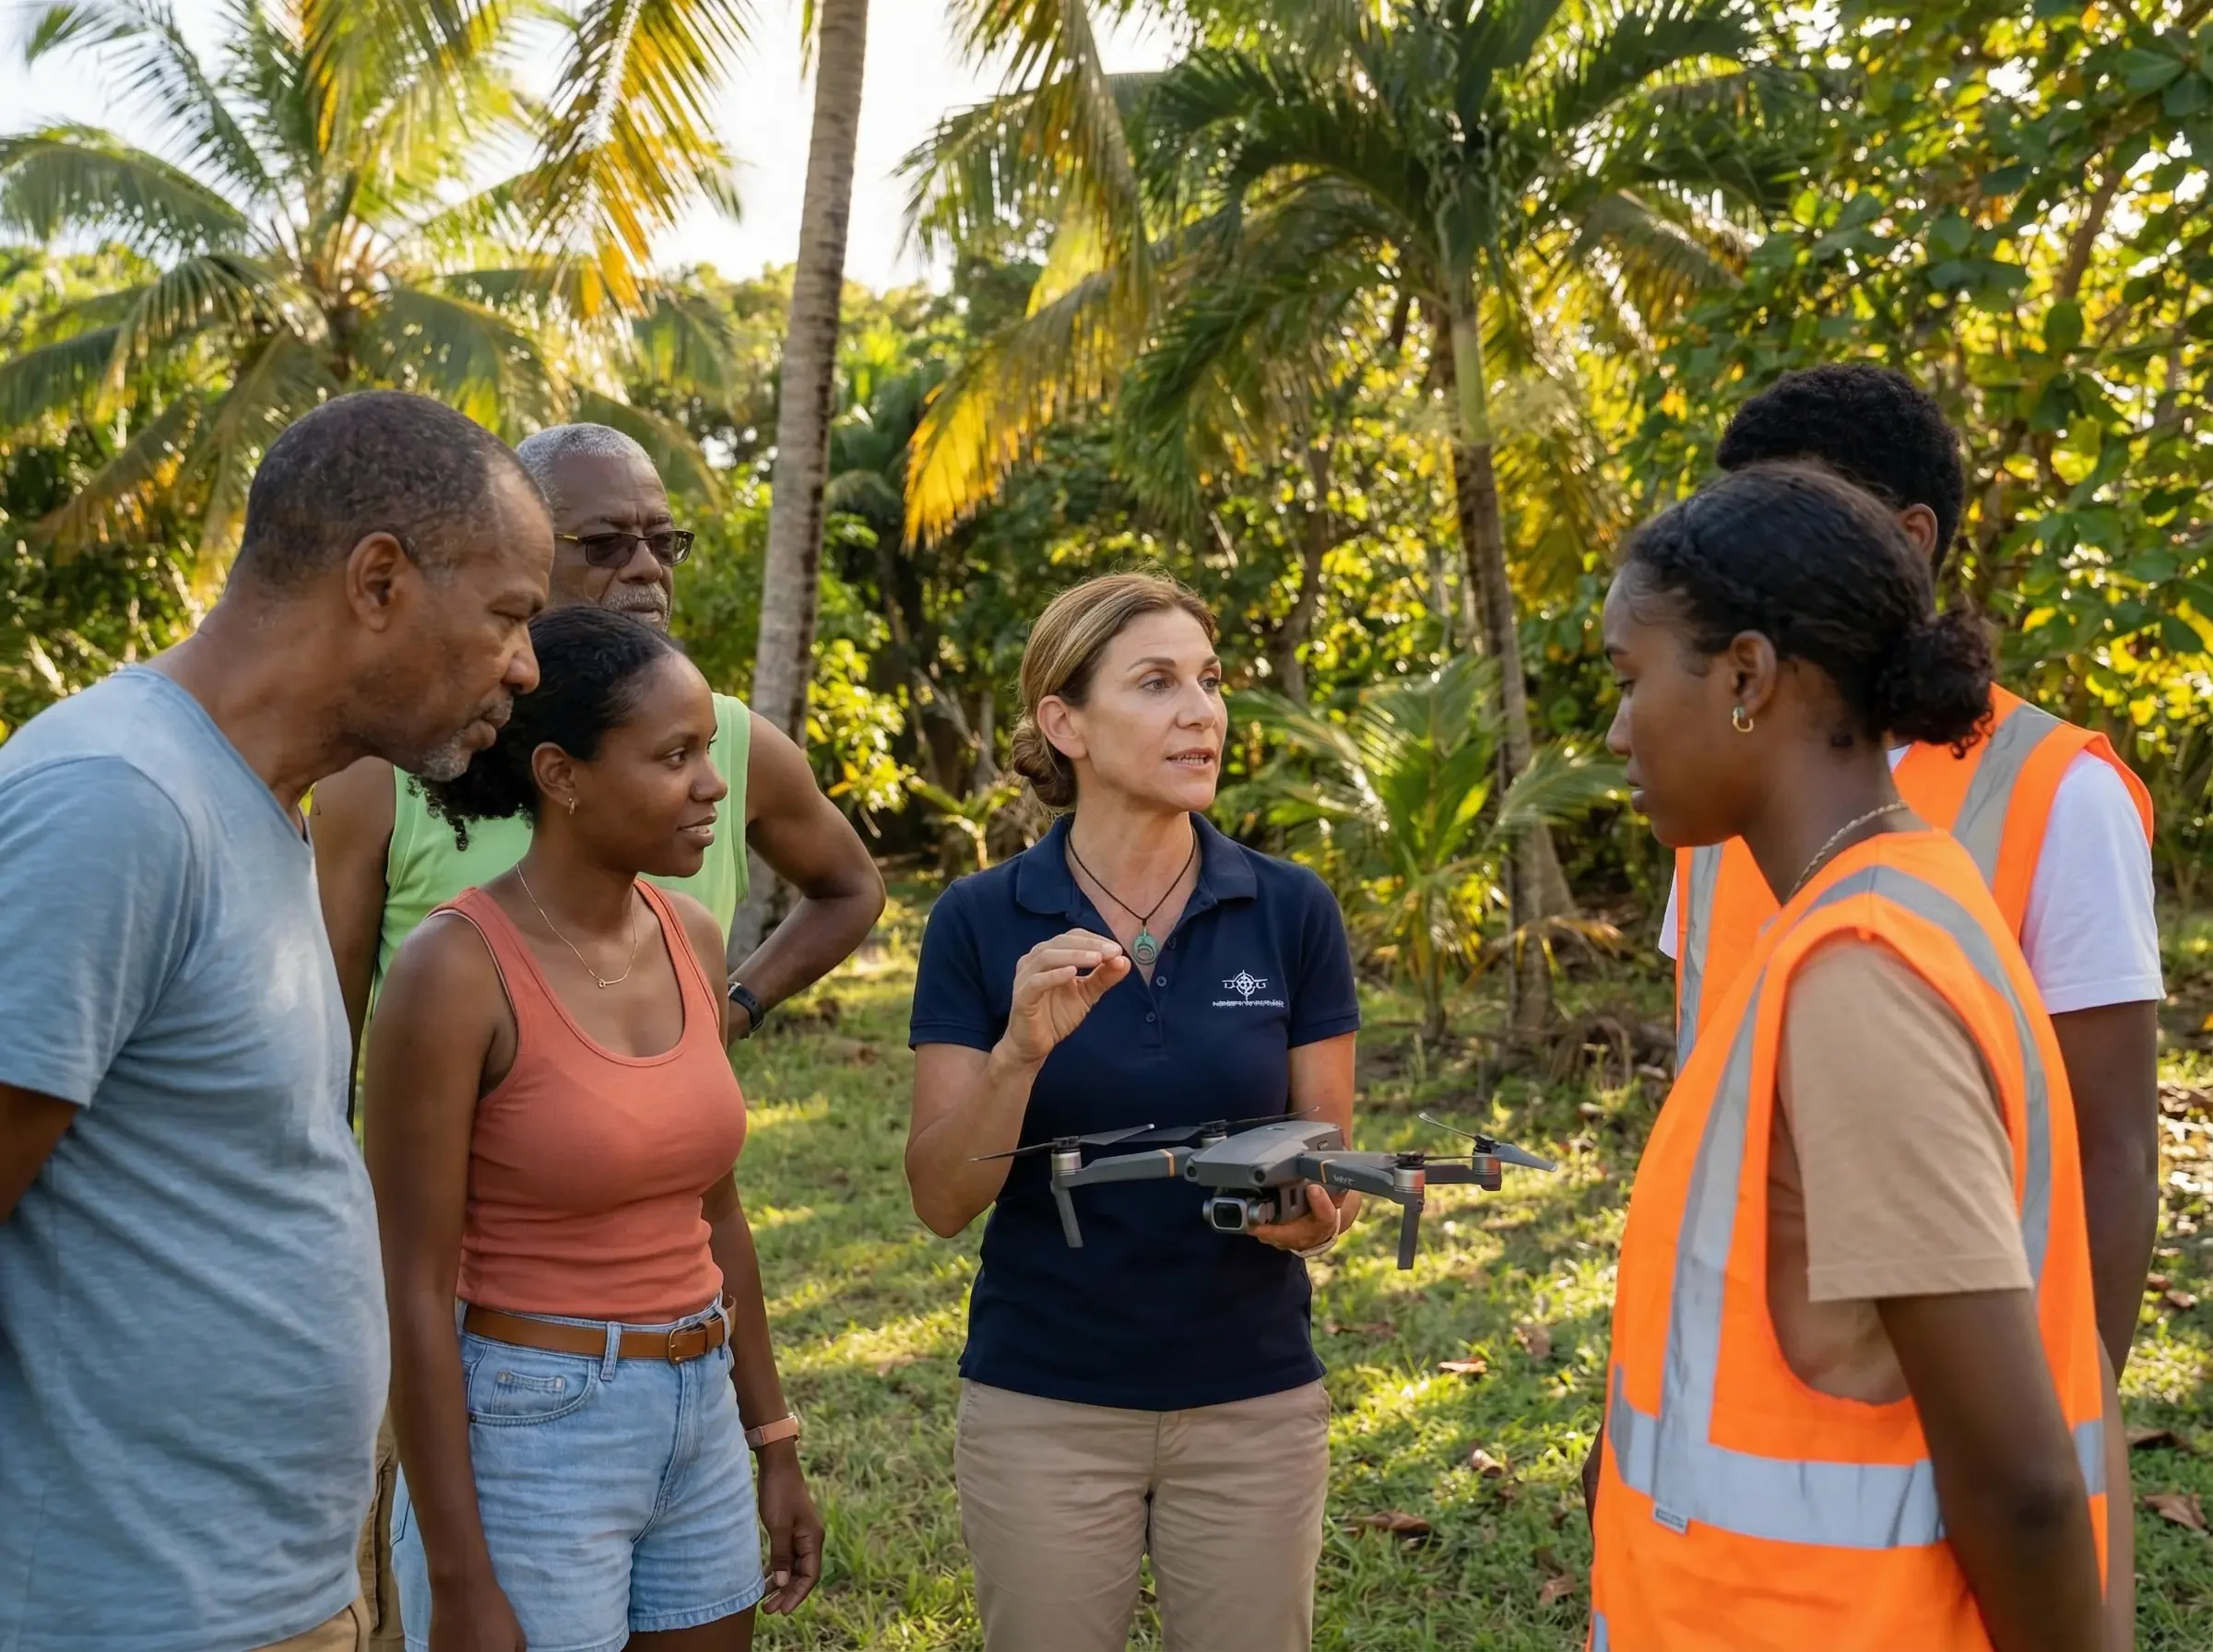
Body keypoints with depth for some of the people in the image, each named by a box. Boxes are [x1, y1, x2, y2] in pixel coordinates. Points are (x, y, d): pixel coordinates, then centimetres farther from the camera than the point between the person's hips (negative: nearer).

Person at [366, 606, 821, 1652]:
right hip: (525, 1439, -6)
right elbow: (415, 1292, -15)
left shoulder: (689, 937, 3)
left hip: (698, 1427, 7)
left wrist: (774, 1443, 14)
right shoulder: (459, 968, -17)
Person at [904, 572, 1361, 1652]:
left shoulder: (1292, 913, -4)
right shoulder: (978, 923, -6)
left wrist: (1317, 1211, -20)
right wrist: (1022, 1049, -24)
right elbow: (942, 1199, -8)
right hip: (1043, 1408, -1)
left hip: (1252, 1404, 1)